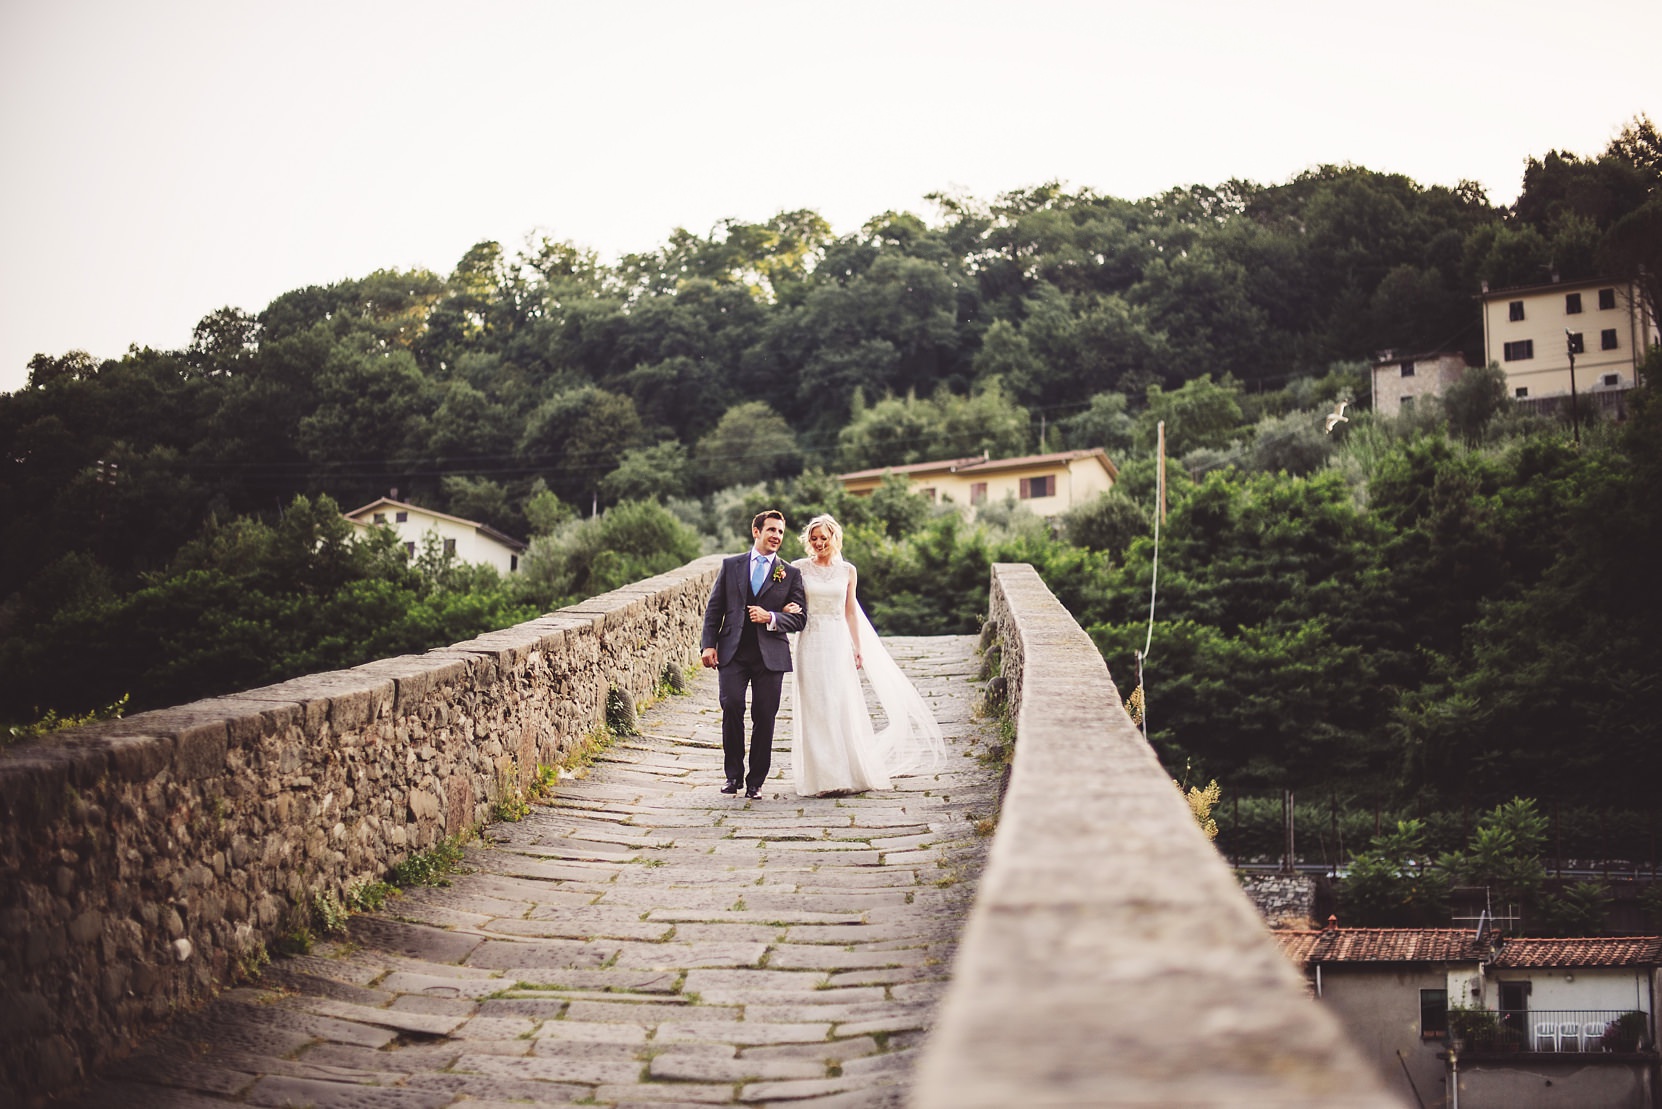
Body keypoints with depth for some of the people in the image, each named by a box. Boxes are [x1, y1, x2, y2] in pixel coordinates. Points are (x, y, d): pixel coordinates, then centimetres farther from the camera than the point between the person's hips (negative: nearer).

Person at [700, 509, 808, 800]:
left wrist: (771, 618, -11)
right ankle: (734, 774, 1)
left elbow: (799, 618, 6)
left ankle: (755, 781, 12)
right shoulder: (731, 565, 11)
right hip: (733, 652, 0)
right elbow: (714, 608, 10)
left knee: (764, 718, 0)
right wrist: (709, 644, 0)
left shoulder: (791, 574, 10)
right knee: (731, 706, -15)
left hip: (771, 655, 0)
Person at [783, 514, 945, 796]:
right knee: (814, 709, -2)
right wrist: (789, 610, -19)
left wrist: (858, 648, 6)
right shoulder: (799, 569, 3)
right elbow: (789, 604, 5)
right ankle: (820, 775, 5)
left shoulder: (847, 571, 7)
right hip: (810, 643, -1)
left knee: (842, 708, 0)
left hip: (838, 645, 1)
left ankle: (848, 772, 11)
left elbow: (850, 612, 10)